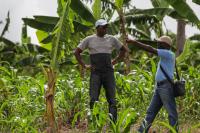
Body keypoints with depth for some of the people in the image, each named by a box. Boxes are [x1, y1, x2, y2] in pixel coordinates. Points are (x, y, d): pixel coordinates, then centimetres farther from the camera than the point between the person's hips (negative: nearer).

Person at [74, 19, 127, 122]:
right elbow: (76, 52, 8)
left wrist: (114, 61, 12)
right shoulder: (89, 39, 4)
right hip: (95, 73, -2)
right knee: (93, 99, -8)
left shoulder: (111, 39, 9)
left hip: (109, 73, 2)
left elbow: (123, 50, 22)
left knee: (111, 99, -4)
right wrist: (84, 66, 2)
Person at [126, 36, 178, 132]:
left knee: (171, 112, -4)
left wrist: (134, 42, -14)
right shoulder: (165, 56, 19)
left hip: (166, 87, -10)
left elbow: (151, 50, -16)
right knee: (151, 111, 7)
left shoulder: (168, 54, -10)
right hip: (159, 87, 10)